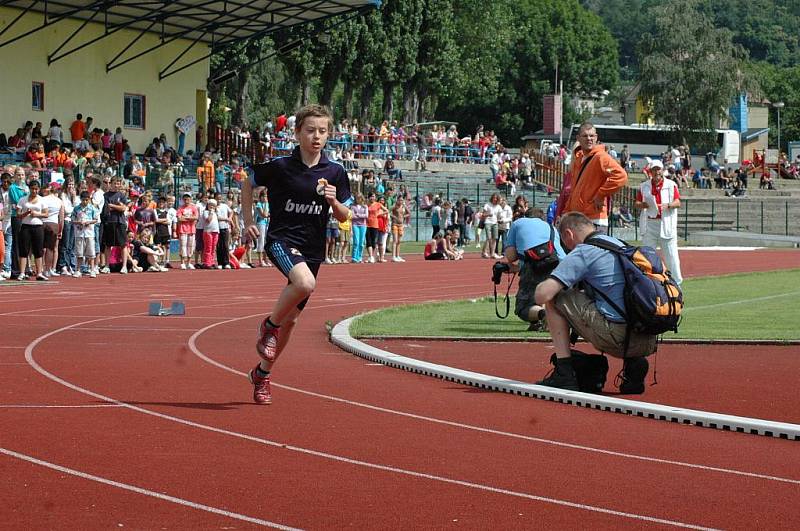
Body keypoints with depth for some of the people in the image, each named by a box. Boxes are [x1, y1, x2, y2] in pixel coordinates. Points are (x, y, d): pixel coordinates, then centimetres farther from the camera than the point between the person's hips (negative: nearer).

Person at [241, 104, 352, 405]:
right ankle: (269, 325, -9)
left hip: (312, 250, 4)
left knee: (291, 319, 11)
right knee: (305, 283, -36)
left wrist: (334, 202, -12)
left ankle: (262, 373, 31)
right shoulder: (279, 167, -6)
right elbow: (248, 184, 12)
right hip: (281, 239, -4)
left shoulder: (335, 173, 2)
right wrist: (248, 221, 6)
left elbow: (344, 216, 8)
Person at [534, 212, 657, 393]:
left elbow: (542, 296, -6)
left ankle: (564, 374, 6)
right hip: (648, 343, 7)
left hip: (617, 338, -7)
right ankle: (633, 363, 12)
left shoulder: (582, 253, -1)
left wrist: (544, 285, 17)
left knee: (555, 299, 9)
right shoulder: (620, 245, 22)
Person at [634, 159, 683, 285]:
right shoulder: (644, 186, 9)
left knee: (671, 254, -3)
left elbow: (678, 203, -4)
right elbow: (637, 203, 8)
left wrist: (667, 205, -25)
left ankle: (676, 281, 2)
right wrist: (643, 205, -16)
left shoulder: (671, 185, 2)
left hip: (666, 224, -2)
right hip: (649, 224, 2)